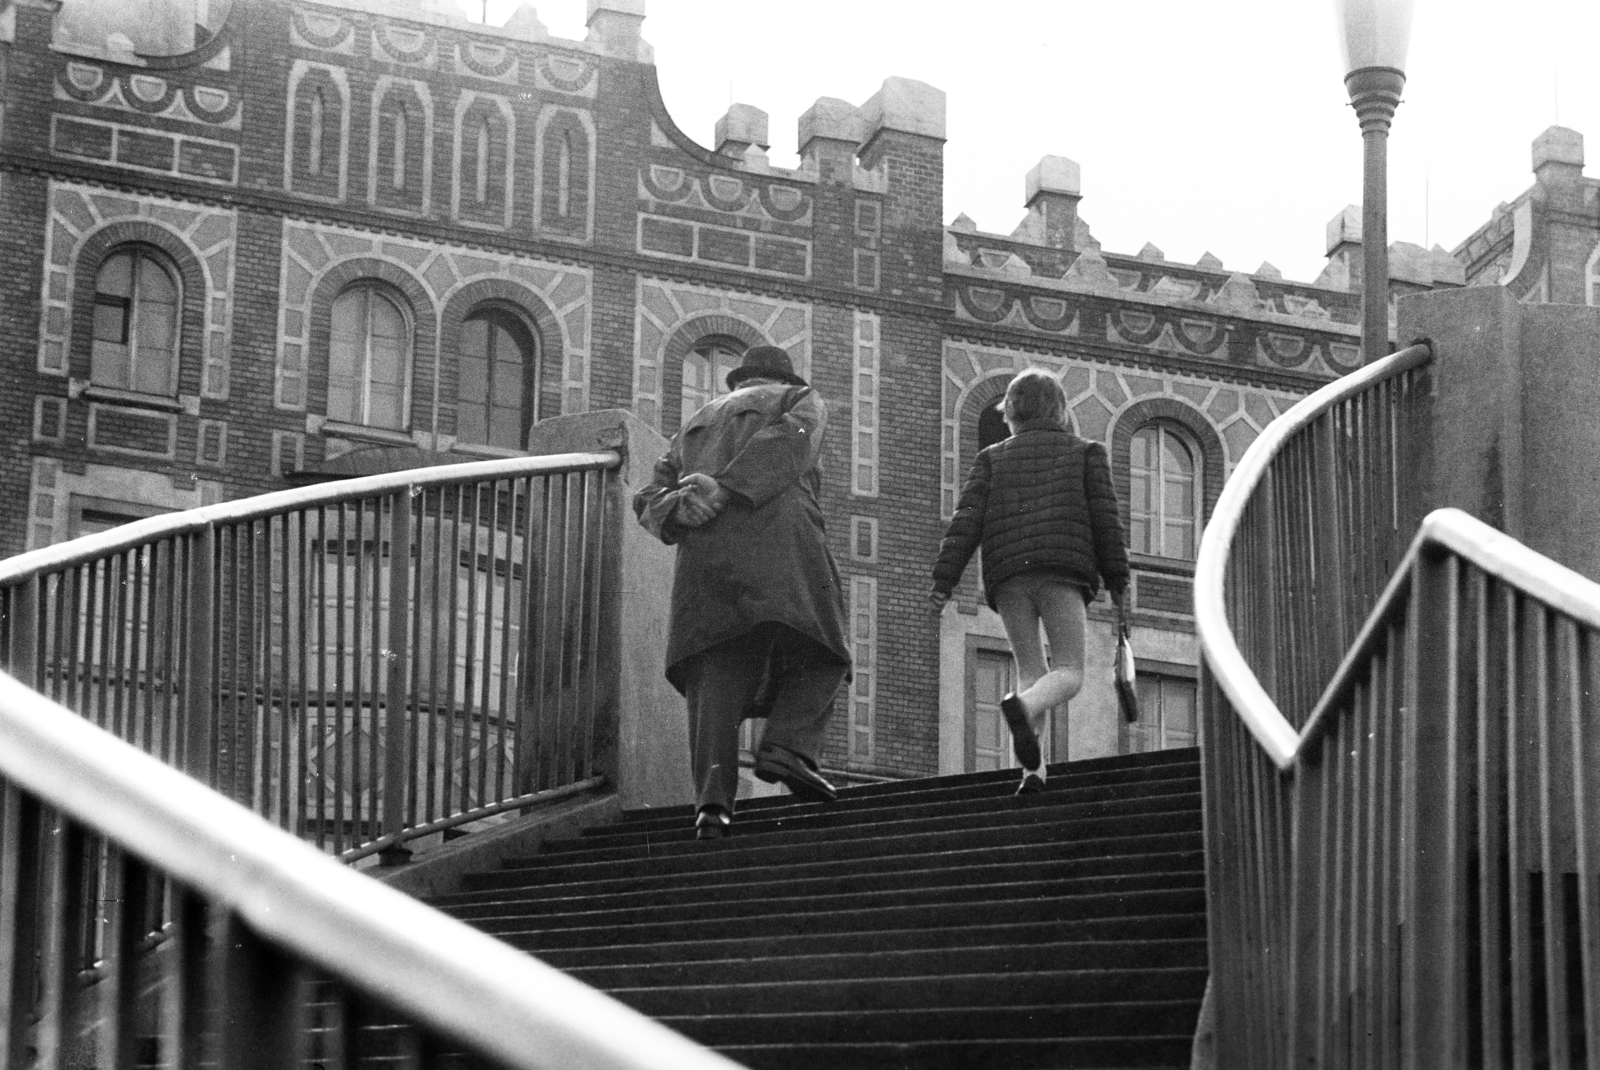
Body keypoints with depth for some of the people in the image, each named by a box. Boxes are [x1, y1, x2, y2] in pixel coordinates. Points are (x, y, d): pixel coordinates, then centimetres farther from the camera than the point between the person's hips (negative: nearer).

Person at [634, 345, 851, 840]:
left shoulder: (696, 428, 34)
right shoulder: (803, 401, 22)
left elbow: (651, 505, 18)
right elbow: (786, 444, -3)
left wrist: (684, 509, -3)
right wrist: (724, 490, -11)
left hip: (704, 557, 4)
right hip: (777, 542, -3)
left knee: (715, 682, -3)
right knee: (819, 659, 6)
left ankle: (713, 797, -23)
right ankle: (786, 747, -18)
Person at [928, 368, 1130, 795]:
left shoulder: (992, 458, 19)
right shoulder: (1086, 453, 18)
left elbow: (967, 520, 7)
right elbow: (1106, 518, 8)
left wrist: (944, 579, 1)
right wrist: (1117, 582, 9)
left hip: (1007, 575, 2)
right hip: (1064, 570, -2)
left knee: (1030, 669, 10)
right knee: (1069, 671, -1)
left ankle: (1033, 770, -6)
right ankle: (1023, 707, -35)